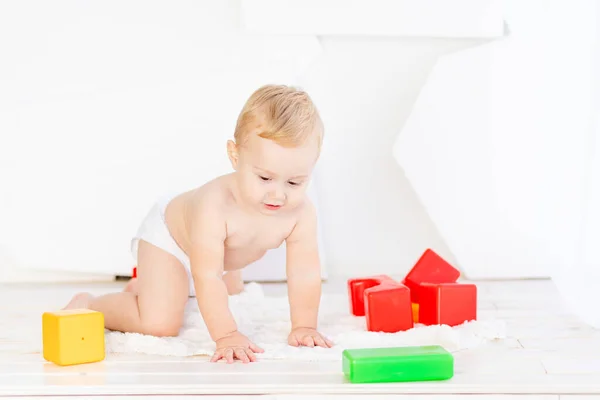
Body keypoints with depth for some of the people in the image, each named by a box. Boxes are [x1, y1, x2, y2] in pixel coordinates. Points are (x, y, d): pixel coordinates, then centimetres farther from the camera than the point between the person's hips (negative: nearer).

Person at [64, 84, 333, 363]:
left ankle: (144, 285, 46)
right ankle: (88, 304, 5)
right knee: (160, 324, -21)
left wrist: (303, 327, -27)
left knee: (232, 302, 31)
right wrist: (226, 335, -45)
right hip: (167, 235, -7)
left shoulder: (301, 211, -32)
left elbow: (305, 272, -25)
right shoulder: (214, 205, -46)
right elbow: (208, 278, -44)